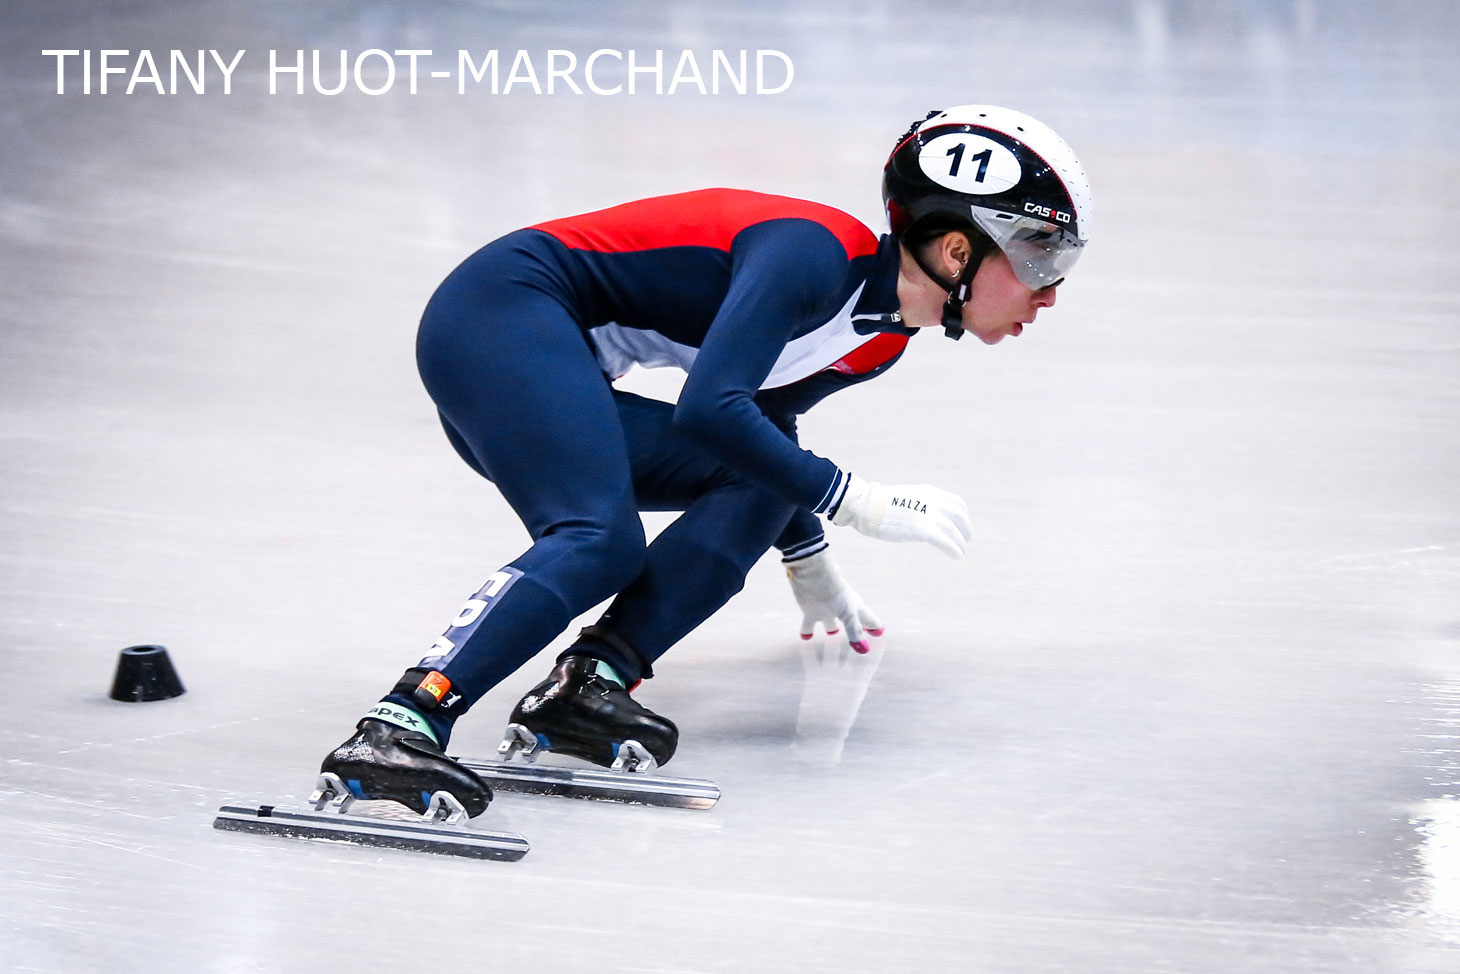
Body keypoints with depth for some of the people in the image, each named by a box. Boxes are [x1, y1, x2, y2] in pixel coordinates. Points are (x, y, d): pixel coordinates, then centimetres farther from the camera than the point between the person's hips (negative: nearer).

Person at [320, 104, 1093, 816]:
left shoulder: (881, 339, 10)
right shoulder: (817, 250, -19)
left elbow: (763, 418, 29)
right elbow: (708, 409, -28)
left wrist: (808, 563, 40)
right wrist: (860, 504, -20)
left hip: (552, 364, 10)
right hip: (501, 311, -10)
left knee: (756, 478, 2)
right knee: (600, 543, -27)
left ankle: (590, 680, -14)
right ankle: (404, 724, -39)